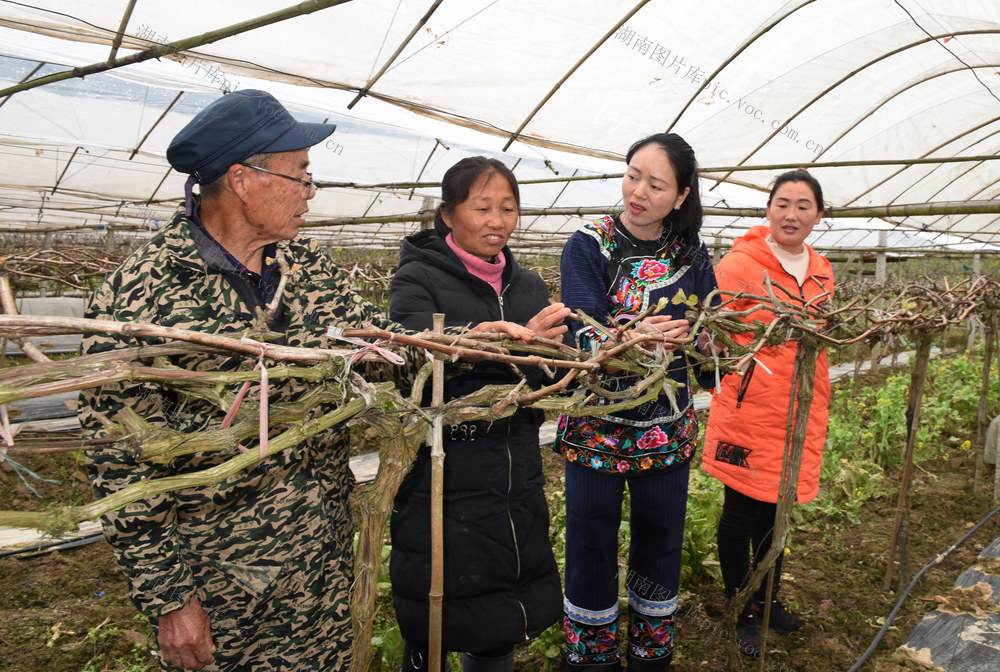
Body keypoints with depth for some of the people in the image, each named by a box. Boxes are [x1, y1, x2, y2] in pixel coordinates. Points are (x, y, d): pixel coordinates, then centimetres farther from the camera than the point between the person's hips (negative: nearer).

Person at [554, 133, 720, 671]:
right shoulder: (588, 246, -8)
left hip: (668, 430, 3)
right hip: (596, 426, -3)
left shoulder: (692, 256, 2)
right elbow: (582, 335, -20)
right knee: (591, 546, 8)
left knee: (660, 541, 15)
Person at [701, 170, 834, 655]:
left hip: (799, 415, 6)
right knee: (741, 515, 6)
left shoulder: (821, 272, 10)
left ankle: (768, 600, 38)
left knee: (777, 512, 18)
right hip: (747, 412, -6)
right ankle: (742, 611, 27)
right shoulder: (739, 264, -11)